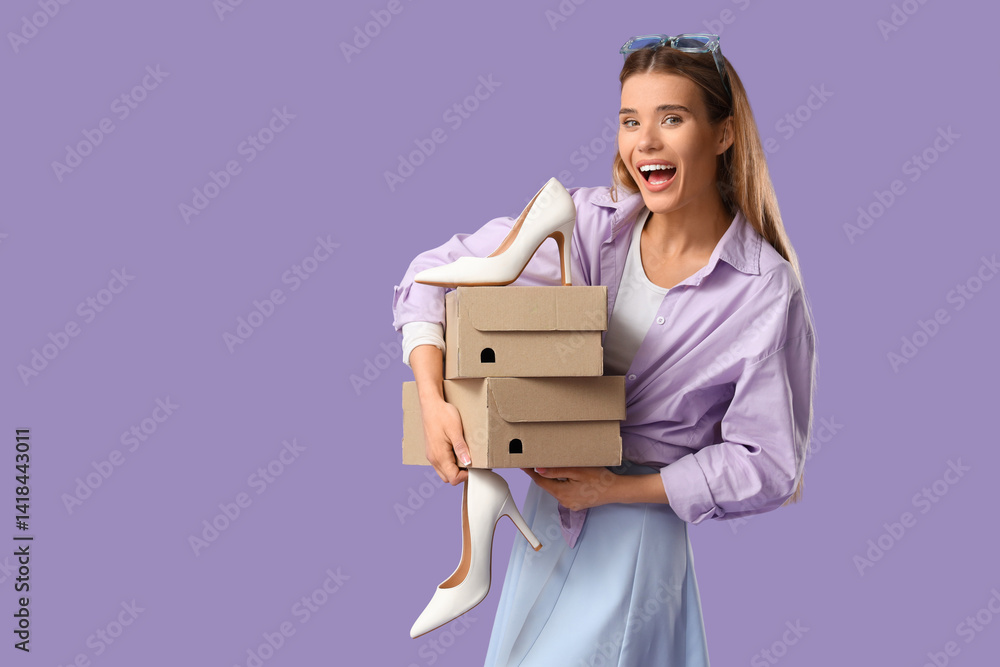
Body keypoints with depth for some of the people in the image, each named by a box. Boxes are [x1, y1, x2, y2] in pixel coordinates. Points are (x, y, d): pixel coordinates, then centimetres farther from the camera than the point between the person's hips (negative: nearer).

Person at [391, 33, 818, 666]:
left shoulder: (767, 292, -15)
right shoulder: (590, 222, -7)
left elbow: (766, 464, -12)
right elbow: (438, 270, -2)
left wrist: (618, 488, -16)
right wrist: (433, 399, -17)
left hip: (640, 529, -4)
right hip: (548, 509, 4)